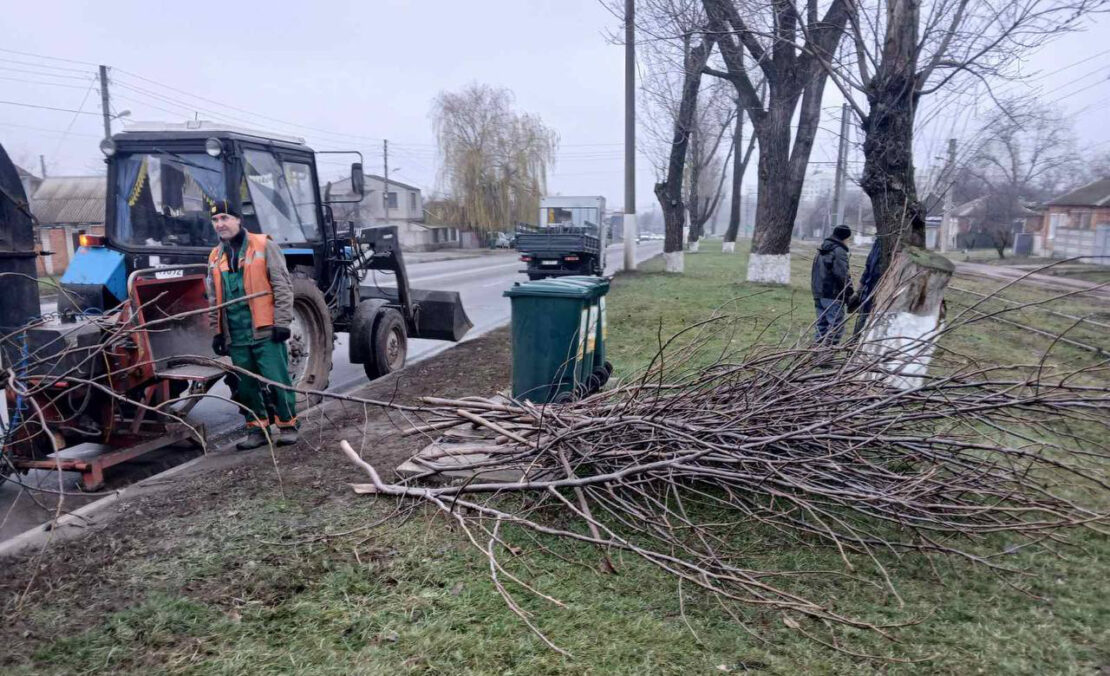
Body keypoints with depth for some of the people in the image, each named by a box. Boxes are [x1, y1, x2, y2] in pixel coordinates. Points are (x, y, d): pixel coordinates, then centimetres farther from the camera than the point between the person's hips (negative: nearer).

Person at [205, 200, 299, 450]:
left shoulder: (264, 246, -2)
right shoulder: (215, 257, 15)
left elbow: (283, 286, -6)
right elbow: (214, 300, 20)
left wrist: (282, 322, -12)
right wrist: (218, 333, 15)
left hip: (265, 330, -5)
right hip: (235, 335, 6)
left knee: (277, 379, -4)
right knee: (246, 384, 10)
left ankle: (288, 425, 9)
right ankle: (257, 429, 21)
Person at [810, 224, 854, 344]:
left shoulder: (821, 251, 16)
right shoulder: (839, 251, -11)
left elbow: (813, 274, 21)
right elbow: (842, 275, -18)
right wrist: (849, 293, -10)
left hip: (818, 294, 9)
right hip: (833, 296, -9)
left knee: (821, 324, 14)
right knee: (836, 325, -5)